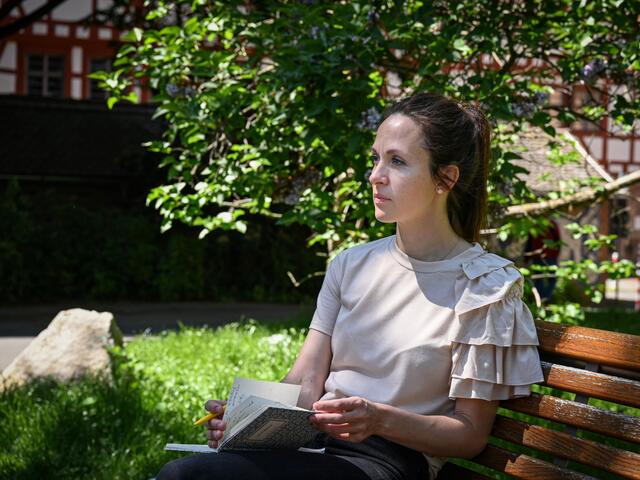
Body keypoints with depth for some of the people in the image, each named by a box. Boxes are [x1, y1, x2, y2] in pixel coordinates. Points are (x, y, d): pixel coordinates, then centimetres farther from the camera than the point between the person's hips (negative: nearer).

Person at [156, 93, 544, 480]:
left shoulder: (485, 287, -4)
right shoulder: (352, 265, 13)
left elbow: (471, 433, -3)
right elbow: (305, 383, 7)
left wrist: (381, 419, -20)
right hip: (315, 438, 5)